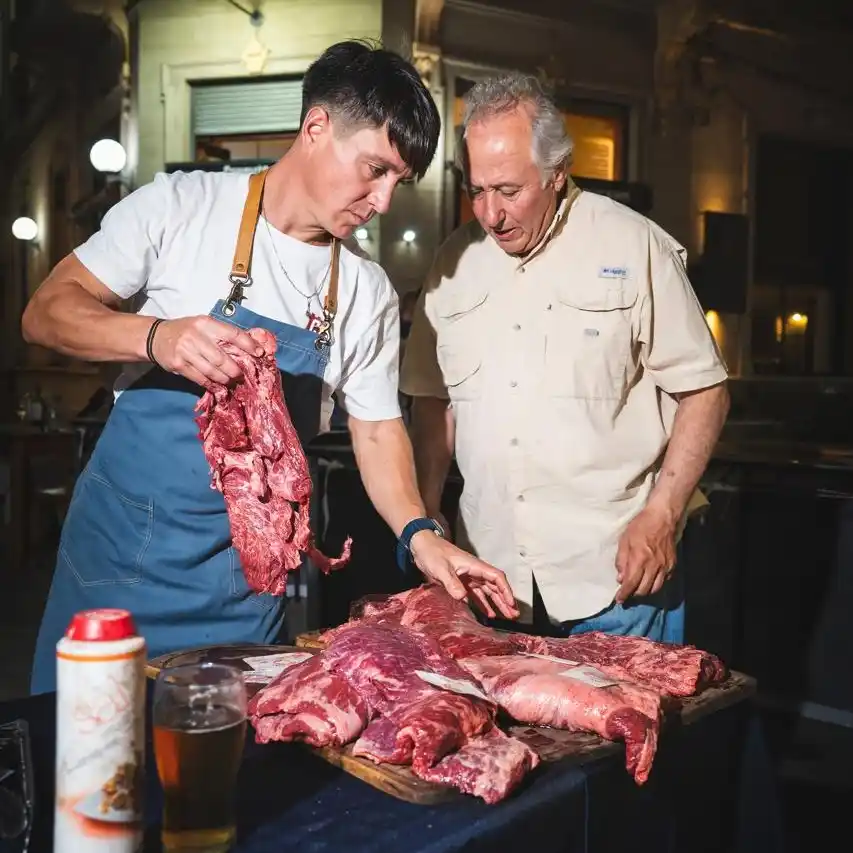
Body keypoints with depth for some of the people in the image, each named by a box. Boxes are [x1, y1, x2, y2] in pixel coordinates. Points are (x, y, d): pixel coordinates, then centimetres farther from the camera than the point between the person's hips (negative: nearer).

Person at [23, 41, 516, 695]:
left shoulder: (370, 293, 2)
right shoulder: (180, 206, -7)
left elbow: (377, 429, 7)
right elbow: (46, 312, -8)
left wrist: (420, 535, -8)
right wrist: (156, 337, -27)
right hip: (120, 538, -2)